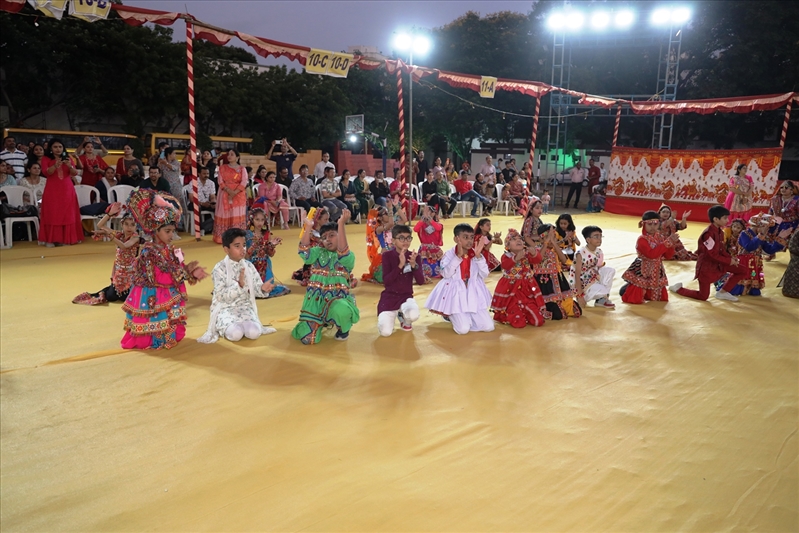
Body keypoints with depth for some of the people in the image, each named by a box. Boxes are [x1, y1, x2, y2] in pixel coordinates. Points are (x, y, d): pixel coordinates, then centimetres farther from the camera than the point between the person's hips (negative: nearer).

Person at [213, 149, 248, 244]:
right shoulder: (222, 168, 10)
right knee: (224, 215, 0)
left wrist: (234, 193, -18)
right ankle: (223, 237, 3)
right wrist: (228, 190, -17)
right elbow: (220, 181, 0)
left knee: (237, 215, -4)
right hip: (225, 194, 1)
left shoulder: (242, 169, 5)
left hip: (238, 195, -1)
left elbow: (244, 182, -6)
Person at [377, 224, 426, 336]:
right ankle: (394, 314, 17)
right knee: (385, 332, -19)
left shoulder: (414, 256, -2)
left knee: (413, 315, -35)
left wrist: (413, 264, -26)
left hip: (406, 297, 1)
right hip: (389, 297, -1)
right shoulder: (387, 255, -7)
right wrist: (400, 265, -28)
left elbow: (421, 281, -10)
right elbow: (386, 281, -17)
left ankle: (403, 317, 6)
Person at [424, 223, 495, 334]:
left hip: (474, 294, 4)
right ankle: (450, 315, 18)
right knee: (463, 329, -16)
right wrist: (458, 256, -26)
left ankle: (467, 316, 24)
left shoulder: (476, 254, 2)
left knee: (489, 327, -4)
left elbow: (485, 274, -6)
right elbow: (446, 274, -21)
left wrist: (478, 256, -18)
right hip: (456, 294, -4)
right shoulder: (449, 254, -8)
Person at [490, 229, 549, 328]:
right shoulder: (506, 256, -6)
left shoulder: (527, 254, 5)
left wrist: (533, 253, -39)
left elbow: (538, 260, -15)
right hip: (511, 289, -4)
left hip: (527, 289, 4)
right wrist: (516, 258, -47)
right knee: (518, 322, -9)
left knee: (538, 320, 1)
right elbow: (505, 265, -29)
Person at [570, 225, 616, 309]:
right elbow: (577, 275, -23)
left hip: (591, 278, 7)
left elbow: (599, 268, 9)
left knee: (610, 270, -13)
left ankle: (602, 299, -4)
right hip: (580, 283, -7)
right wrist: (580, 295, -25)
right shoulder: (581, 253, -23)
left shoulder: (599, 252, -2)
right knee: (602, 291, -27)